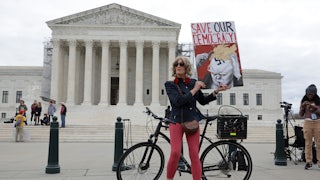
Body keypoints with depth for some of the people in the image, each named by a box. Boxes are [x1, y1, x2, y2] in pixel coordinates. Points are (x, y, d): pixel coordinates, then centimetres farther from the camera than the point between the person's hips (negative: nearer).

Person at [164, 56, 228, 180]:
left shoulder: (193, 82, 11)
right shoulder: (170, 84, 1)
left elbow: (203, 101, 19)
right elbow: (177, 101, -15)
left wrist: (216, 91, 8)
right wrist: (194, 90, -10)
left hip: (192, 121, 3)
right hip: (177, 121, -2)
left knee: (194, 155, -3)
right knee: (175, 153, -15)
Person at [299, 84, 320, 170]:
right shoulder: (303, 101, 7)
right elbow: (301, 114, 5)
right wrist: (302, 106, -11)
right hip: (307, 122, 0)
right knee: (308, 143, -2)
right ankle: (308, 162, 1)